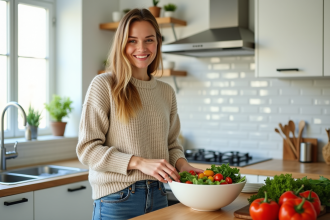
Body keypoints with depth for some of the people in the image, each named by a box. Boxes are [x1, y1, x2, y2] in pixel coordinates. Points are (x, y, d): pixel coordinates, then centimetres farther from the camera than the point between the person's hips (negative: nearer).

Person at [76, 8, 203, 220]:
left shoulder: (167, 92, 7)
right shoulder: (104, 85, -9)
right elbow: (87, 148, -12)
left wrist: (181, 163, -7)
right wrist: (139, 162, -22)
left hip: (158, 196, 5)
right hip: (117, 200, -5)